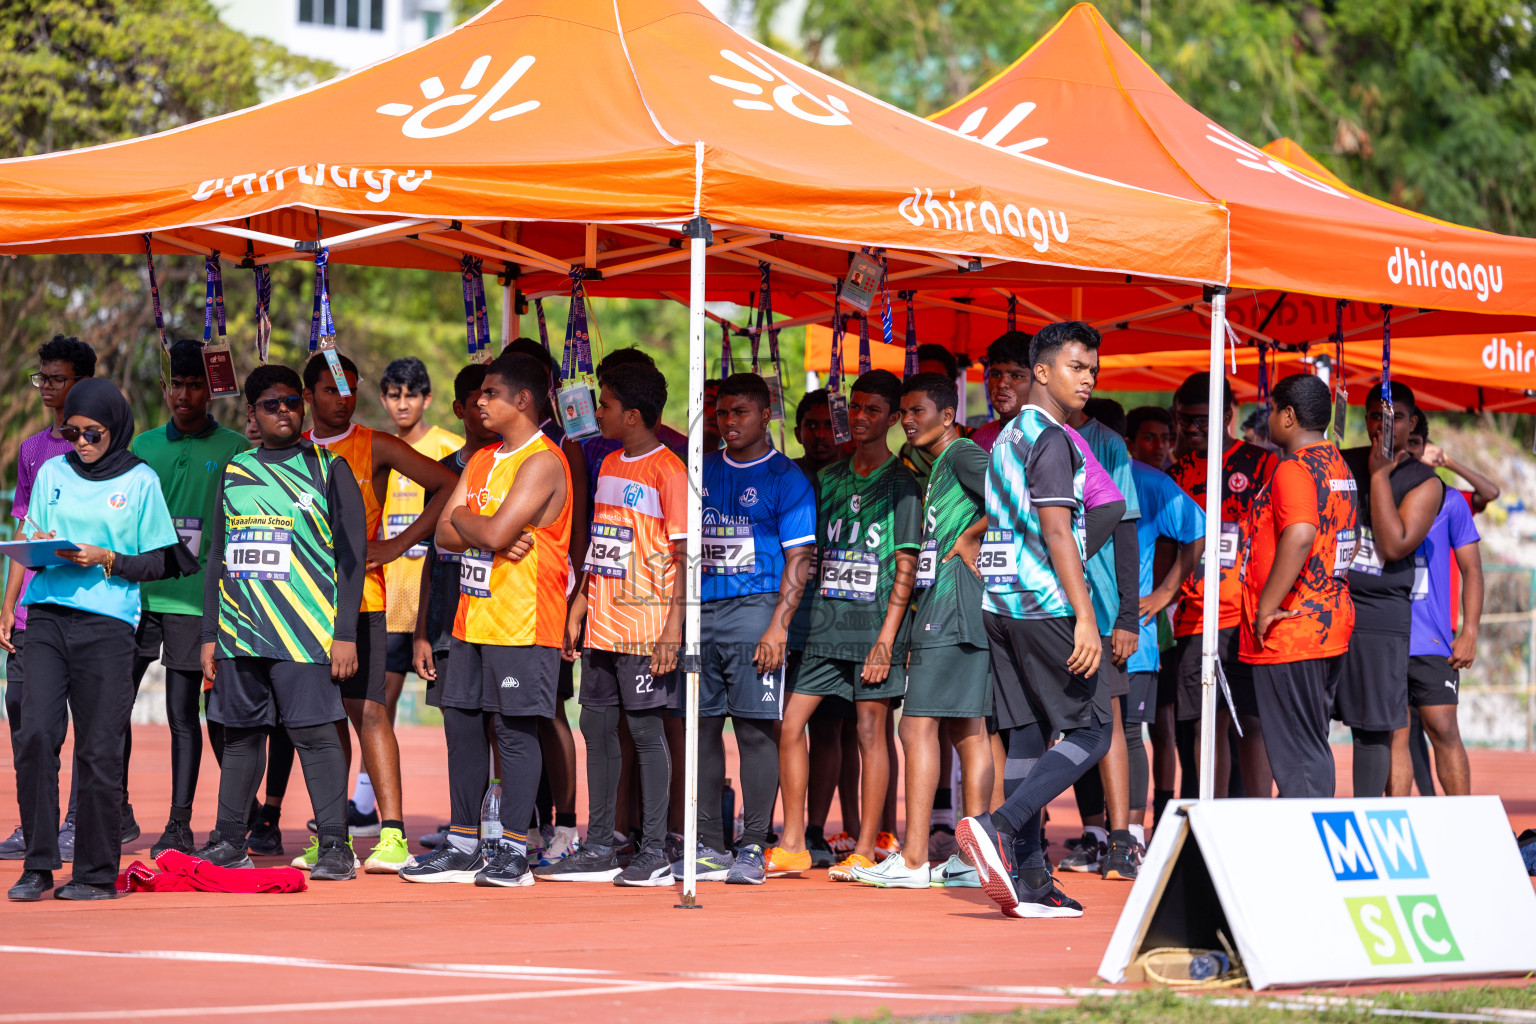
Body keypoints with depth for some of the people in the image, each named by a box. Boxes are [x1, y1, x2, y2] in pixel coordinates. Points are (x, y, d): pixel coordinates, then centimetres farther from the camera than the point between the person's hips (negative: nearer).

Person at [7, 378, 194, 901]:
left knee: (99, 749, -3)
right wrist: (39, 546, -5)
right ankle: (37, 866, -3)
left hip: (107, 622, -3)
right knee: (35, 734, -9)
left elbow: (158, 563, 6)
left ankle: (98, 872, 4)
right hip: (47, 616, 3)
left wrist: (106, 560, -10)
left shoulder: (140, 481, 6)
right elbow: (32, 542, 18)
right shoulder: (52, 473, 15)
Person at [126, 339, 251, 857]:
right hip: (137, 591, 3)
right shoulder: (144, 445, 14)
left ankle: (180, 824, 3)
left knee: (183, 709, -2)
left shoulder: (234, 450, 4)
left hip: (195, 596, -3)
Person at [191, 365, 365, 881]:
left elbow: (352, 555, -1)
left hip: (304, 634, -4)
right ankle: (229, 841, 16)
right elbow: (218, 557, 19)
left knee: (315, 733, -7)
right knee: (240, 732, 8)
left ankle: (335, 846, -5)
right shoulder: (235, 471, 15)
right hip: (240, 633, 4)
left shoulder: (328, 469, 2)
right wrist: (210, 633, 13)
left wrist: (345, 633, -8)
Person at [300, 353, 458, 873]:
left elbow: (448, 486, -3)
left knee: (368, 709, -13)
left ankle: (393, 835, -17)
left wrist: (399, 544, -7)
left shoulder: (376, 447, 0)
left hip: (359, 599, -5)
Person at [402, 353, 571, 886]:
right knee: (462, 723, 9)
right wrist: (493, 534, -9)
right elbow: (445, 533, 9)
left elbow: (493, 532, -21)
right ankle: (463, 846, 16)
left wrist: (464, 520, -1)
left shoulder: (543, 463, -12)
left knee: (515, 730, -6)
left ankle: (513, 852, -3)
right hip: (473, 618, 9)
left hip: (521, 622, -9)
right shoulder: (482, 460, 17)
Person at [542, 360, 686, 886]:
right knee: (597, 726, 8)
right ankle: (598, 849, 14)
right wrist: (579, 606, 15)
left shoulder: (667, 471, -10)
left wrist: (673, 628, -17)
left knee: (645, 728, -4)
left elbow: (684, 555, -12)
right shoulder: (609, 465, 14)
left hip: (644, 626, -8)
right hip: (602, 625, 8)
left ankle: (655, 854, 1)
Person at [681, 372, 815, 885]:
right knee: (702, 727, 4)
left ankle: (753, 847, -2)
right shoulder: (703, 472, 15)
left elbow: (798, 559, -5)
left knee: (756, 728, -6)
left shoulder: (787, 479, 0)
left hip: (756, 609, -5)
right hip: (702, 611, 5)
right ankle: (709, 846, 10)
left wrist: (778, 626, -14)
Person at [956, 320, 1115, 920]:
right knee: (1089, 733, -5)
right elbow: (1057, 533, -17)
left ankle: (1031, 885, 3)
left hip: (1001, 603, 9)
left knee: (1027, 736, 6)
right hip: (1047, 605, -9)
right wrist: (1084, 617, -19)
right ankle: (998, 827, -20)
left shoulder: (1007, 438, 19)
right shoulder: (1050, 439, -10)